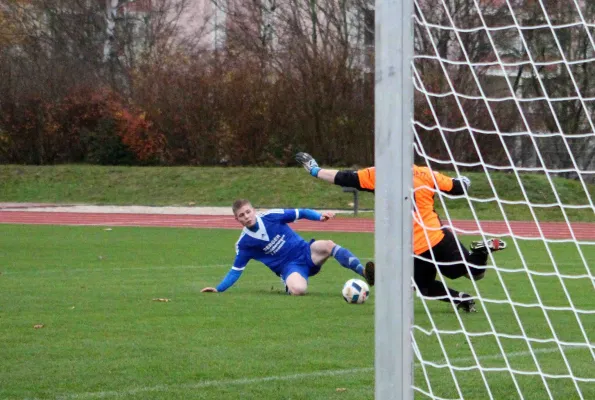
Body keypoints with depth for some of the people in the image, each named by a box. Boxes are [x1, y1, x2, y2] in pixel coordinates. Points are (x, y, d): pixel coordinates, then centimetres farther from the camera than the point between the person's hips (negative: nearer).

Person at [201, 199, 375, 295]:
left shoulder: (270, 217, -3)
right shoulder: (244, 243, -2)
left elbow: (300, 213, -1)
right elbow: (236, 270, 6)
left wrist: (320, 216, -18)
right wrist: (218, 289, -2)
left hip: (306, 252, 1)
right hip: (290, 267, -1)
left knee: (327, 245, -32)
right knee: (298, 290, -36)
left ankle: (364, 272, -41)